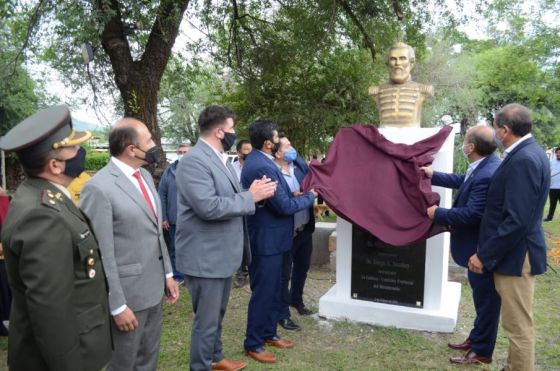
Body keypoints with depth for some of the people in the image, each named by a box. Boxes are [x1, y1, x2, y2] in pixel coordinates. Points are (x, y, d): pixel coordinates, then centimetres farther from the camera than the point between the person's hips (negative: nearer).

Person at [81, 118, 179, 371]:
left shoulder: (145, 175, 7)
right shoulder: (99, 187, -20)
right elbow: (102, 253, -19)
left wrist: (167, 274, 13)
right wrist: (117, 305, -16)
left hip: (153, 287, 7)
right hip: (127, 292, -7)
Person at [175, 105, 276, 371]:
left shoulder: (220, 159, 11)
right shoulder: (194, 161, -20)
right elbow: (209, 207, -29)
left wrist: (254, 192, -3)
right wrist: (251, 196, -20)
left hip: (223, 253, 10)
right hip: (205, 257, -10)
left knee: (217, 315, 25)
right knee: (206, 320, 6)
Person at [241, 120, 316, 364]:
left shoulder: (257, 160, 9)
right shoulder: (263, 167, -25)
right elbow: (285, 206, -23)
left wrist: (295, 196, 7)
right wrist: (310, 196, -9)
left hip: (267, 236, 10)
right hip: (267, 239, -10)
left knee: (273, 290, 20)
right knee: (263, 292, 3)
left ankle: (269, 333, 35)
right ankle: (253, 344, 18)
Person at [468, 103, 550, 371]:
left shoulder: (524, 159, -23)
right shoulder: (528, 152, 9)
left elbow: (517, 221, -27)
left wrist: (484, 255, -19)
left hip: (515, 255, -10)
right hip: (515, 251, 10)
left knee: (518, 326, 4)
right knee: (516, 323, 23)